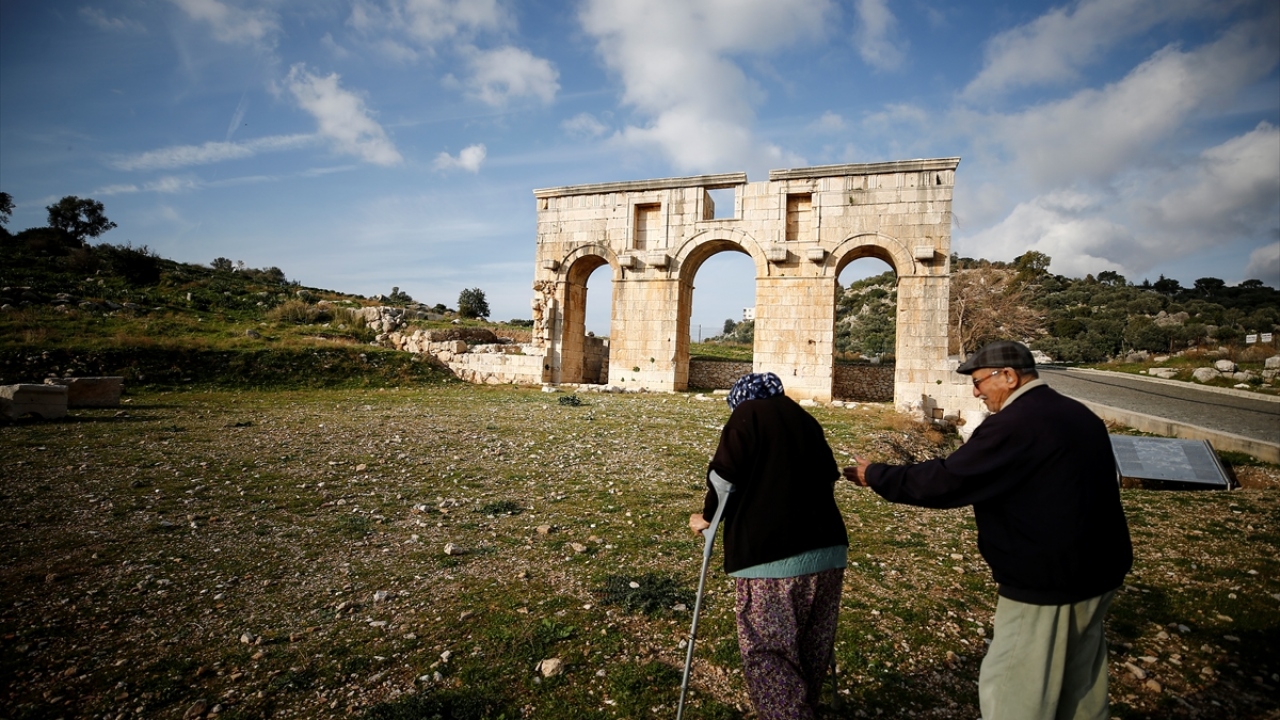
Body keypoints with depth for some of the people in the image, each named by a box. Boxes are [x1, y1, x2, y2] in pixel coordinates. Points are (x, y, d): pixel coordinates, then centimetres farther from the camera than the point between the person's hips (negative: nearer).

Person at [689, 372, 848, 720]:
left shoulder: (746, 415, 0)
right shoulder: (805, 419, 16)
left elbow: (724, 476, -7)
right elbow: (829, 477, 19)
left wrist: (708, 517, 9)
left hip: (768, 553, -6)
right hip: (827, 547, 7)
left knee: (766, 652, 4)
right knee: (812, 648, 20)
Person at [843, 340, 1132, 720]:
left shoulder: (1014, 424, -22)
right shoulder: (1079, 415, 8)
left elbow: (945, 481, -23)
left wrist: (875, 475, -12)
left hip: (1047, 581, -9)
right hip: (1098, 572, 10)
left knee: (1012, 689, 4)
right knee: (1081, 682, 24)